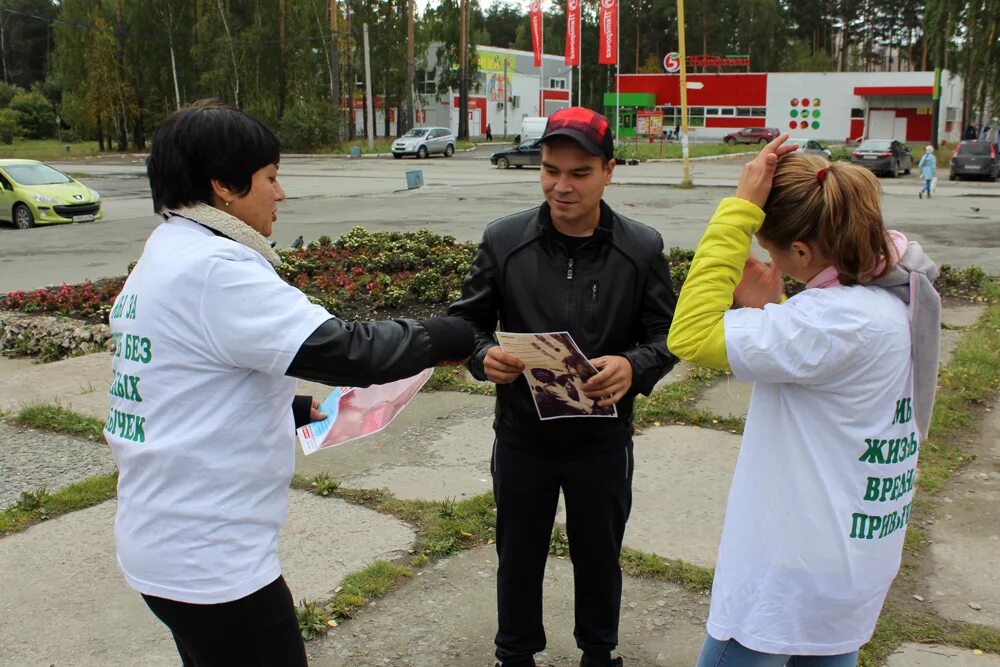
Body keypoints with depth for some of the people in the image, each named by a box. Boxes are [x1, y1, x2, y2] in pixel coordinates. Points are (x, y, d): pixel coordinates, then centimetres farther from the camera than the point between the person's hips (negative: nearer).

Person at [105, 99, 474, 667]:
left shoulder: (165, 259, 9)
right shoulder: (214, 269, -22)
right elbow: (341, 350, -26)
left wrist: (293, 411, 12)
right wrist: (446, 337, -13)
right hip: (209, 560, -10)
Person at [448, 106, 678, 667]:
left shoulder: (643, 248, -7)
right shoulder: (504, 240, -7)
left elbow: (667, 332, -3)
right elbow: (467, 320, 0)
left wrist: (634, 367, -25)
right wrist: (484, 356, -23)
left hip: (604, 439, 0)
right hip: (522, 437, 0)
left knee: (600, 556, 20)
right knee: (519, 556, 18)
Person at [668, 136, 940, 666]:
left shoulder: (841, 320, -28)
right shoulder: (898, 296, 2)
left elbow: (690, 337, -30)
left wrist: (739, 209, -27)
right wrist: (765, 311, 0)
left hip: (792, 575, -9)